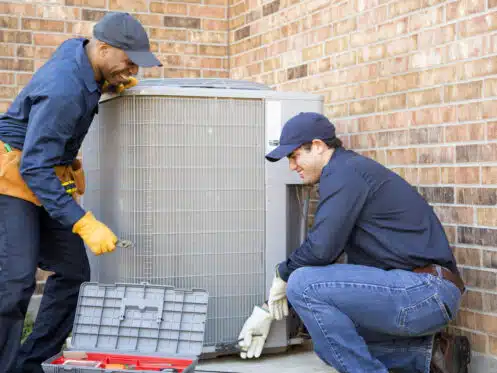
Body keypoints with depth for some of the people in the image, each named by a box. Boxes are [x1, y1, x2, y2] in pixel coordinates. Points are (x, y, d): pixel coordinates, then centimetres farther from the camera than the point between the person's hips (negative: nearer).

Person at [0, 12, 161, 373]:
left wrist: (112, 84, 4)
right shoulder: (63, 89, -28)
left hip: (49, 180, 9)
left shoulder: (75, 48, -1)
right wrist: (84, 224, -35)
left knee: (73, 273, 5)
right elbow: (35, 168, -31)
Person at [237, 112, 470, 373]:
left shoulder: (345, 171, -10)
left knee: (304, 284, -17)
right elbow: (324, 251, 24)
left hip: (424, 291, -11)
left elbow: (321, 249, -20)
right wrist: (269, 309, 22)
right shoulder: (350, 171, 22)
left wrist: (283, 274, 2)